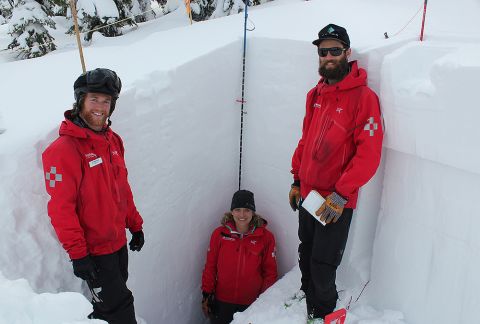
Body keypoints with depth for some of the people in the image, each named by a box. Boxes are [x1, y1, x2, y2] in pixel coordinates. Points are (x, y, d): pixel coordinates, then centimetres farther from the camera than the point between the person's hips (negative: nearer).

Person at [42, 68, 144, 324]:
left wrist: (135, 225, 14)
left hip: (118, 243, 7)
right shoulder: (63, 149, -19)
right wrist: (77, 254, -20)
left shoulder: (112, 140, 5)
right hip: (93, 251, -7)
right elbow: (60, 208, -20)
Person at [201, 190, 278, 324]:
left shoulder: (266, 237, -4)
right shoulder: (219, 234, -3)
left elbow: (270, 271, 1)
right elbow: (210, 266, 3)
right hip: (222, 303, 1)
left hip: (252, 304, 0)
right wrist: (207, 294, 3)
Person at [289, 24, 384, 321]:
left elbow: (369, 154, -19)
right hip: (307, 195, 6)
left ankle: (323, 314, 31)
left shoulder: (364, 97, -14)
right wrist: (297, 180, 14)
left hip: (337, 203, -6)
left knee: (323, 267, 5)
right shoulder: (315, 95, 7)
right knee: (306, 257, 21)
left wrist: (339, 196, -21)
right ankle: (307, 300, 44)